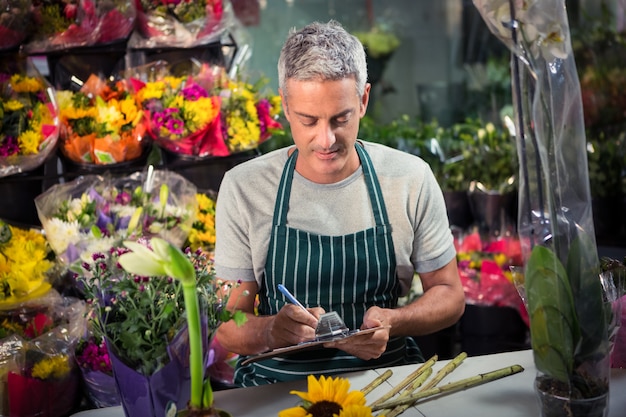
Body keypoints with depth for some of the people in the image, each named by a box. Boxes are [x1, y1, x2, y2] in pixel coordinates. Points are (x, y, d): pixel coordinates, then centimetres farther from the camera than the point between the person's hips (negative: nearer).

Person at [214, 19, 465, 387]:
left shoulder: (411, 179, 0)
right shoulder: (242, 188, -3)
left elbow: (450, 295, 8)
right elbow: (227, 327, -2)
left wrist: (392, 322, -13)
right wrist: (271, 331, -25)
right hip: (278, 381, 0)